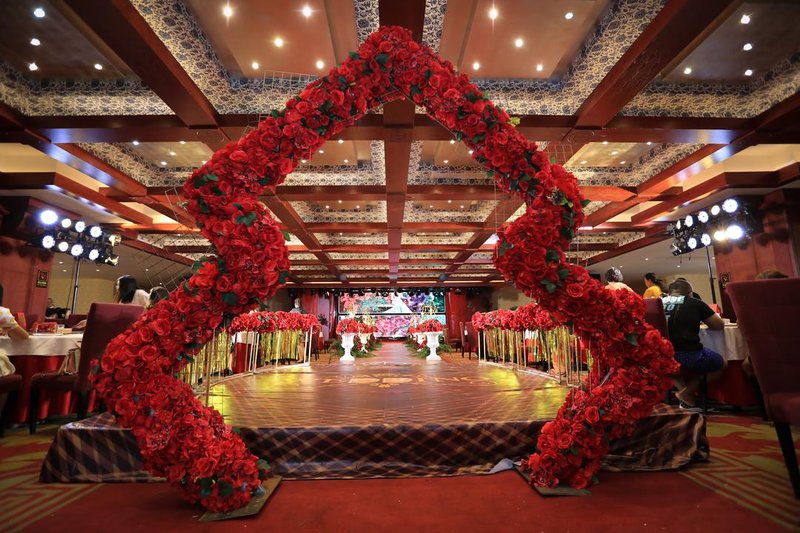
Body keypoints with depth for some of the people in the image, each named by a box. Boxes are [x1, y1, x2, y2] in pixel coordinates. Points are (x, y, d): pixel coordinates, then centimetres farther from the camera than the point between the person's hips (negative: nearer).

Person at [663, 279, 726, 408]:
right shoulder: (695, 303, 8)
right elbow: (720, 325, 19)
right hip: (690, 355, -3)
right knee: (721, 363, 26)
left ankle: (681, 387, 16)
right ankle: (686, 392, 13)